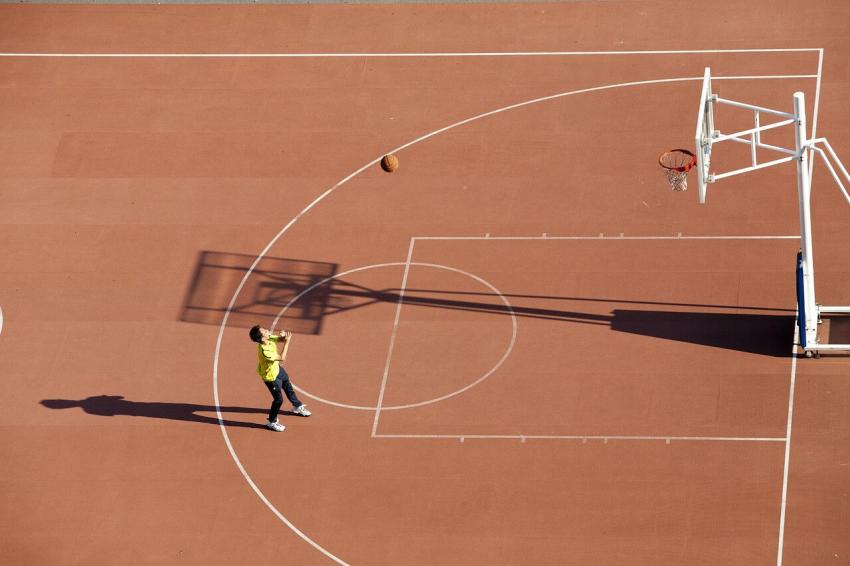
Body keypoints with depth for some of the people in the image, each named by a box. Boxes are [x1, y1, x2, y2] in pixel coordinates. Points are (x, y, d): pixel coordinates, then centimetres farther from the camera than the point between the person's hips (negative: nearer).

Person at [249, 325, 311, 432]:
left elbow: (280, 339, -4)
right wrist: (287, 342, -34)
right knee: (279, 399, 5)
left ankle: (298, 407, 54)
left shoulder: (269, 338, -20)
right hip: (271, 376, -8)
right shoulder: (264, 351, -42)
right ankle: (271, 422, 27)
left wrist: (284, 337, -28)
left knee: (288, 387, 28)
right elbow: (282, 358, -36)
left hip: (277, 368, 9)